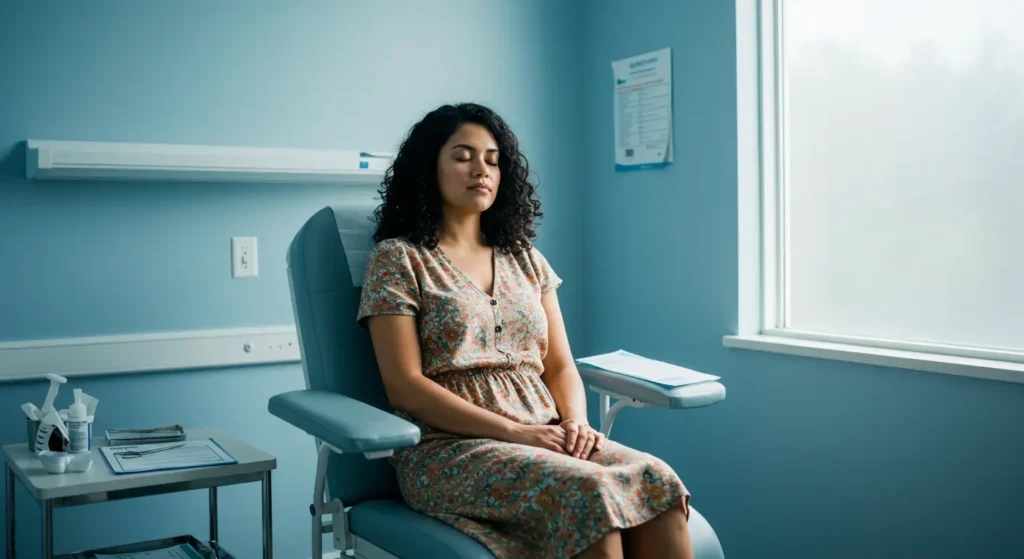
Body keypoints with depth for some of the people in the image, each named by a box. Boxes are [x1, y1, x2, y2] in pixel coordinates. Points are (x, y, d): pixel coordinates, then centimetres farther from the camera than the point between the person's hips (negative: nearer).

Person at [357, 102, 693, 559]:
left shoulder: (524, 259, 18)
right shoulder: (396, 259, 2)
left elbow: (560, 367, 15)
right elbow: (405, 385, -7)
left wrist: (576, 423, -8)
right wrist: (515, 431, -16)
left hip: (546, 440, 5)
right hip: (448, 449, -5)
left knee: (657, 482, -25)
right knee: (587, 492, -33)